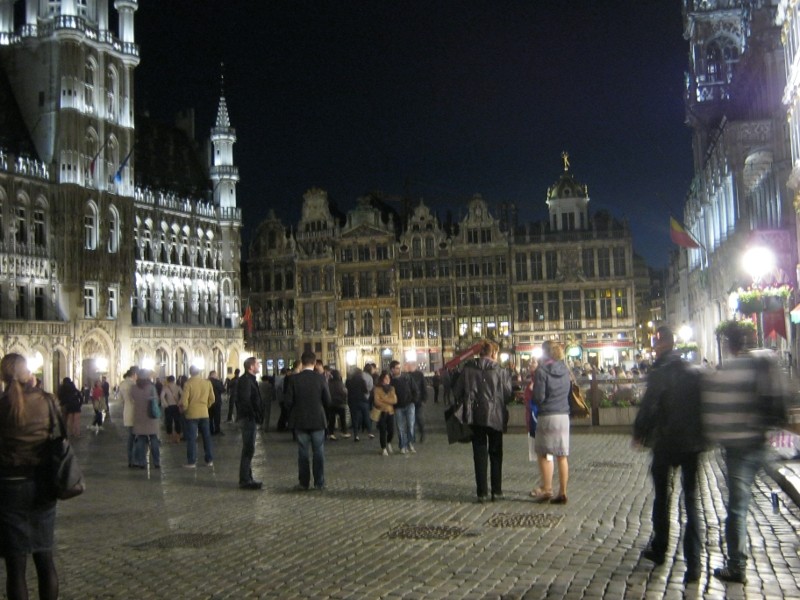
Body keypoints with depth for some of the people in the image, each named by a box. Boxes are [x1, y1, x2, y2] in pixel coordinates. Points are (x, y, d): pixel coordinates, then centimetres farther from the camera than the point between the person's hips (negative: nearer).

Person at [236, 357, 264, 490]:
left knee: (248, 449, 15)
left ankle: (246, 478, 22)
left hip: (250, 419, 11)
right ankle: (245, 480, -4)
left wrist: (258, 416, 13)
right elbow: (245, 401, -22)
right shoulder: (246, 380, -15)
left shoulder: (250, 379, 17)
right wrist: (256, 416, -19)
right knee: (248, 449, -8)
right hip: (248, 418, -11)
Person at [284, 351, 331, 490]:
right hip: (318, 421, 0)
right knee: (319, 452, 6)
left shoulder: (293, 379, -8)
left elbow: (289, 401, -7)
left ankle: (304, 482, 11)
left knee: (303, 453, 8)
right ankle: (319, 483, 8)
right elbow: (328, 401, -3)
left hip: (300, 421, 0)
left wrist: (292, 415, 11)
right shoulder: (320, 379, -7)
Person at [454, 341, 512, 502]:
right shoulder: (500, 372, -9)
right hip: (495, 416, -1)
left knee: (479, 454, 7)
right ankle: (496, 491, 12)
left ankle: (482, 492, 5)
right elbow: (508, 394, -8)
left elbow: (457, 392, -1)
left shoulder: (468, 369, -3)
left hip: (475, 416, 1)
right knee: (495, 454, 12)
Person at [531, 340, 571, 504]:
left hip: (547, 416, -6)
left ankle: (547, 490, 6)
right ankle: (562, 493, 9)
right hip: (564, 415, 6)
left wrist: (532, 389, 6)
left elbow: (538, 398, -12)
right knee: (562, 456, 7)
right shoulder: (565, 370, 8)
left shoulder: (542, 371, -11)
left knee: (543, 454, 6)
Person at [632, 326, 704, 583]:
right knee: (691, 501, 5)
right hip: (692, 443, 3)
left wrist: (639, 434, -1)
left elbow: (648, 407, -16)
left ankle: (659, 550, 28)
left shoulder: (660, 373, -12)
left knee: (662, 497, 15)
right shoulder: (694, 372, 2)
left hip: (666, 443, -3)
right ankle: (692, 563, -1)